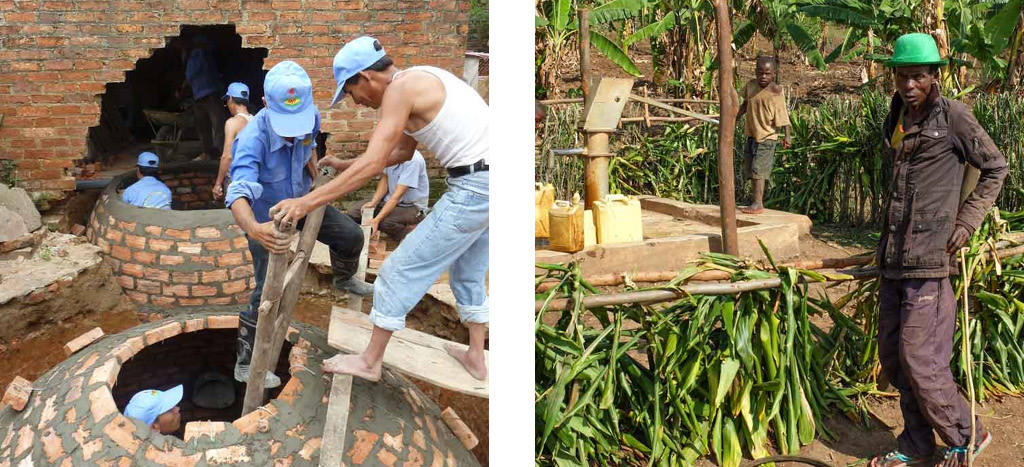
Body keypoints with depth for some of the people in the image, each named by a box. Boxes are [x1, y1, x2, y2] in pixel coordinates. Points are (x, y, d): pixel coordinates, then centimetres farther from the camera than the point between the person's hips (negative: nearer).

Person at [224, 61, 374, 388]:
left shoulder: (311, 116, -23)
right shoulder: (253, 140, -42)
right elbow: (239, 194, -57)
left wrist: (311, 157, -2)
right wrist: (253, 228, -74)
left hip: (301, 201, 6)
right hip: (267, 217, -5)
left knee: (351, 236, 10)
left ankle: (344, 280, 45)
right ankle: (245, 364, 7)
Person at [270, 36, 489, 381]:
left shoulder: (400, 88, -12)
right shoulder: (419, 81, 17)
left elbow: (372, 165, -19)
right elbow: (402, 152, 29)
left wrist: (306, 203, -18)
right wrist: (344, 165, 30)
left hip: (473, 188, -10)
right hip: (488, 182, 10)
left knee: (400, 271, 3)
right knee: (468, 273, 26)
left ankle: (370, 362, 17)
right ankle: (476, 358, 37)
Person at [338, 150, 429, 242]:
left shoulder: (413, 160, -28)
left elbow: (397, 196, -30)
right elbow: (385, 179, 5)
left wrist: (376, 220, -34)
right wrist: (373, 202, -11)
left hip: (413, 207, -7)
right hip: (390, 200, 7)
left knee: (384, 221, -34)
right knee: (353, 211, -9)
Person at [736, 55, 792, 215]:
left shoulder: (775, 93, -18)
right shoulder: (751, 85, -1)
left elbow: (783, 115, -18)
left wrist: (787, 136, -26)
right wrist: (735, 118, 15)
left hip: (767, 137, -7)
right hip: (751, 134, 7)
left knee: (758, 169, -14)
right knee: (749, 170, 11)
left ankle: (758, 204, -11)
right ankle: (756, 201, 23)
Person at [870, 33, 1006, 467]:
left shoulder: (952, 115, -6)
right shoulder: (896, 119, 12)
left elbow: (995, 169, 2)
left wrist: (965, 222, -6)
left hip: (929, 257, -7)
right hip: (893, 257, 7)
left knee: (918, 357, -6)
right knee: (892, 355, 10)